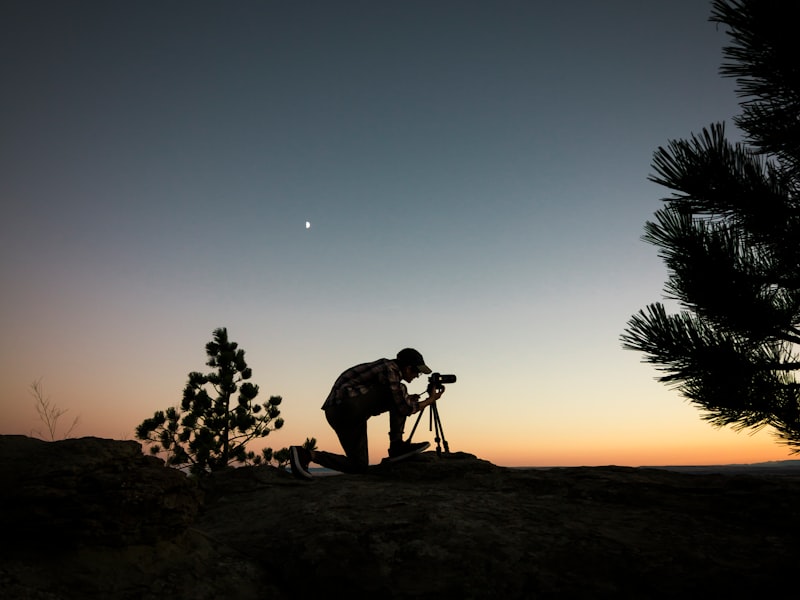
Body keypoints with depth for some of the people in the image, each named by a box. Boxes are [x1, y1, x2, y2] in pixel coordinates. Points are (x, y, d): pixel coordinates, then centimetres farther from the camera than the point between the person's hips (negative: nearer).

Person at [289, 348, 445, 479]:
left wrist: (406, 400, 24)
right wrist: (430, 400, 3)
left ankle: (305, 454, 4)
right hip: (347, 405, -10)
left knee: (359, 466, 11)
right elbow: (403, 409, -9)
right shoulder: (391, 369, -10)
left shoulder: (388, 367, 19)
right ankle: (397, 446, -3)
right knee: (399, 390, -6)